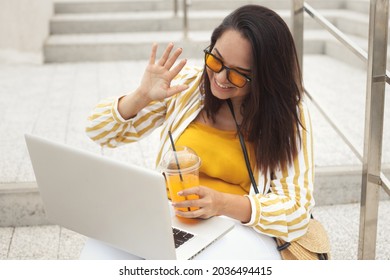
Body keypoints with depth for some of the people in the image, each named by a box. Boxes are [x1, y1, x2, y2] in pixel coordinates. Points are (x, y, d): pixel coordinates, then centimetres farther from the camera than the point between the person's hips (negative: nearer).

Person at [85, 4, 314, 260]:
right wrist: (142, 96, -15)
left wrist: (224, 204, -29)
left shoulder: (288, 114, -5)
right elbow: (100, 132, 4)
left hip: (242, 229, -1)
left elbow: (297, 212, -12)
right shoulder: (186, 86, 1)